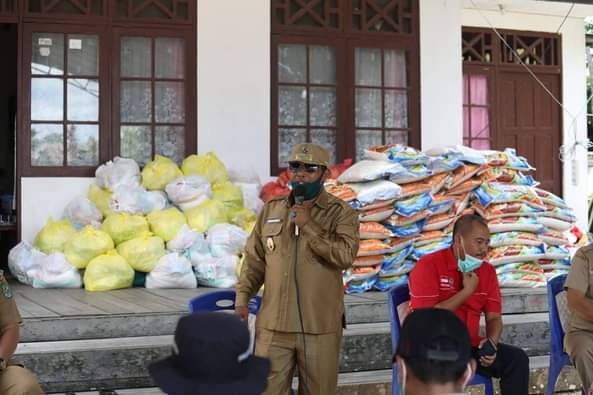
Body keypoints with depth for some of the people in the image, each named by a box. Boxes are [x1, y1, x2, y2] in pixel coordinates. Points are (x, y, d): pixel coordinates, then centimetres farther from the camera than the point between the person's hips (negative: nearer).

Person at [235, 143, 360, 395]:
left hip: (320, 327, -2)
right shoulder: (271, 210, 11)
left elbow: (345, 256, -16)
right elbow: (254, 259, 13)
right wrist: (242, 297, 2)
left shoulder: (341, 213, 0)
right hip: (273, 325, 3)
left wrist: (309, 226, -15)